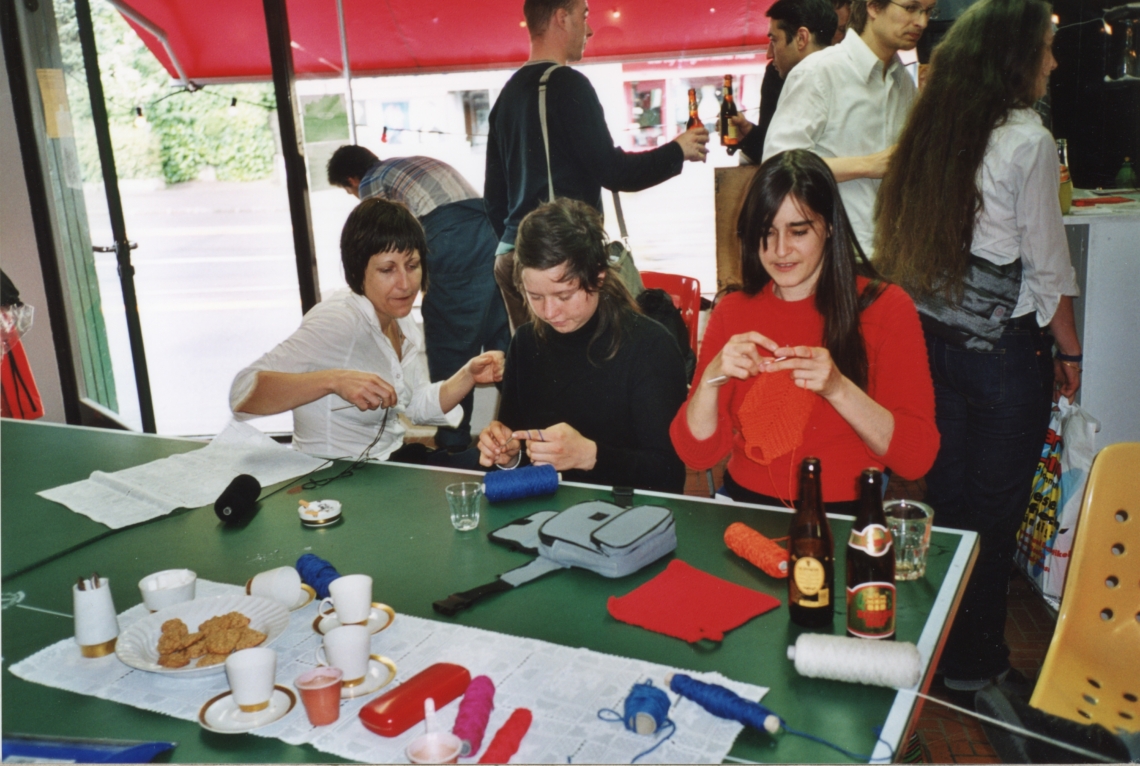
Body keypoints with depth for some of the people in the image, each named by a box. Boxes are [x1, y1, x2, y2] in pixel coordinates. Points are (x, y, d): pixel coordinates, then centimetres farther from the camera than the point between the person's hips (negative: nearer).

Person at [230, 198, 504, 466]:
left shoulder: (400, 319, 2)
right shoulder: (337, 321, -24)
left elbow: (420, 405, 11)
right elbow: (243, 393, -32)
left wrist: (468, 375, -5)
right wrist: (334, 380, -44)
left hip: (392, 456, 8)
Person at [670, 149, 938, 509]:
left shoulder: (885, 307, -2)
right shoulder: (732, 312, 6)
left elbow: (918, 456, -10)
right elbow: (696, 453, 1)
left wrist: (838, 389, -23)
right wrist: (711, 379, -17)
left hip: (848, 513, -1)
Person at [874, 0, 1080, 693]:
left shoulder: (932, 130, 6)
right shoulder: (1026, 141, -13)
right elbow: (1047, 264, -9)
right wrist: (1069, 351, 3)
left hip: (934, 340, 7)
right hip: (1003, 348, -7)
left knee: (946, 497, 17)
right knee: (997, 509, 7)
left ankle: (939, 644, 32)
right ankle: (975, 662, 21)